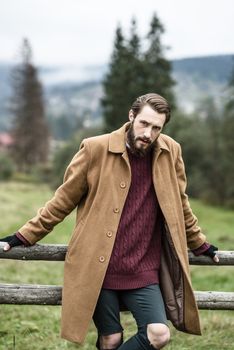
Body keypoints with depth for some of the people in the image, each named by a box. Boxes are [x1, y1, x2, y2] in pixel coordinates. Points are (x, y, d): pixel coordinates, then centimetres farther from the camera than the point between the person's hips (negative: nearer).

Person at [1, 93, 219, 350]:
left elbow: (180, 205, 18)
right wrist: (24, 237, 2)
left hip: (144, 270, 3)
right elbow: (63, 201, 3)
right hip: (98, 268, -2)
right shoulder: (96, 149, -6)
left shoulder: (170, 152, 3)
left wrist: (200, 245, 25)